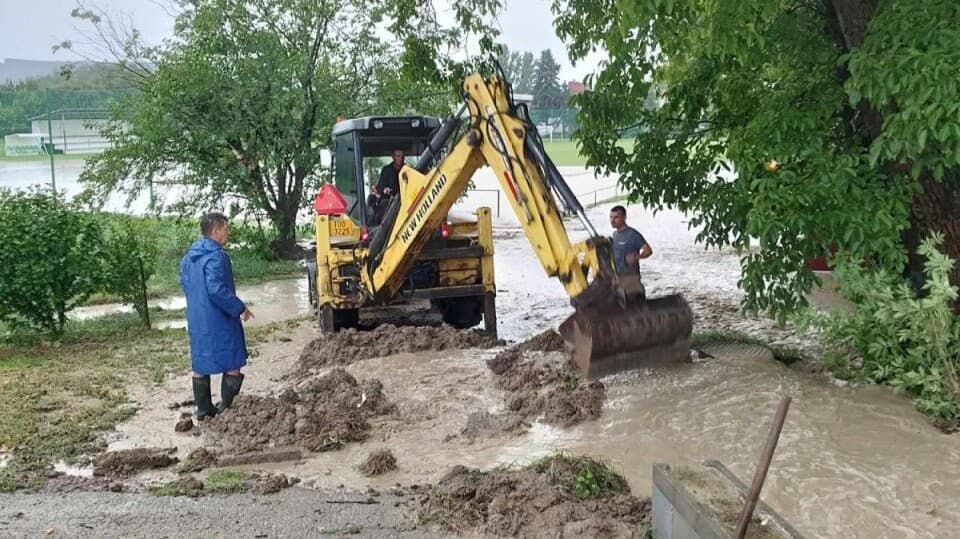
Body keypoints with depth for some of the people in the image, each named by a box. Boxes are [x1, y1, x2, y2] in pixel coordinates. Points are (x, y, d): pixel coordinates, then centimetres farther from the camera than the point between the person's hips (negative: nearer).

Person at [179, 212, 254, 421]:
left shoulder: (189, 256, 8)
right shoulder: (216, 256, -20)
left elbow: (184, 282, 18)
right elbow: (217, 290, -26)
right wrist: (240, 308, -15)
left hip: (196, 321, 8)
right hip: (219, 322, -8)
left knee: (200, 366, 14)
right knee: (232, 365, 4)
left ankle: (204, 411, 22)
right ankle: (228, 410, 6)